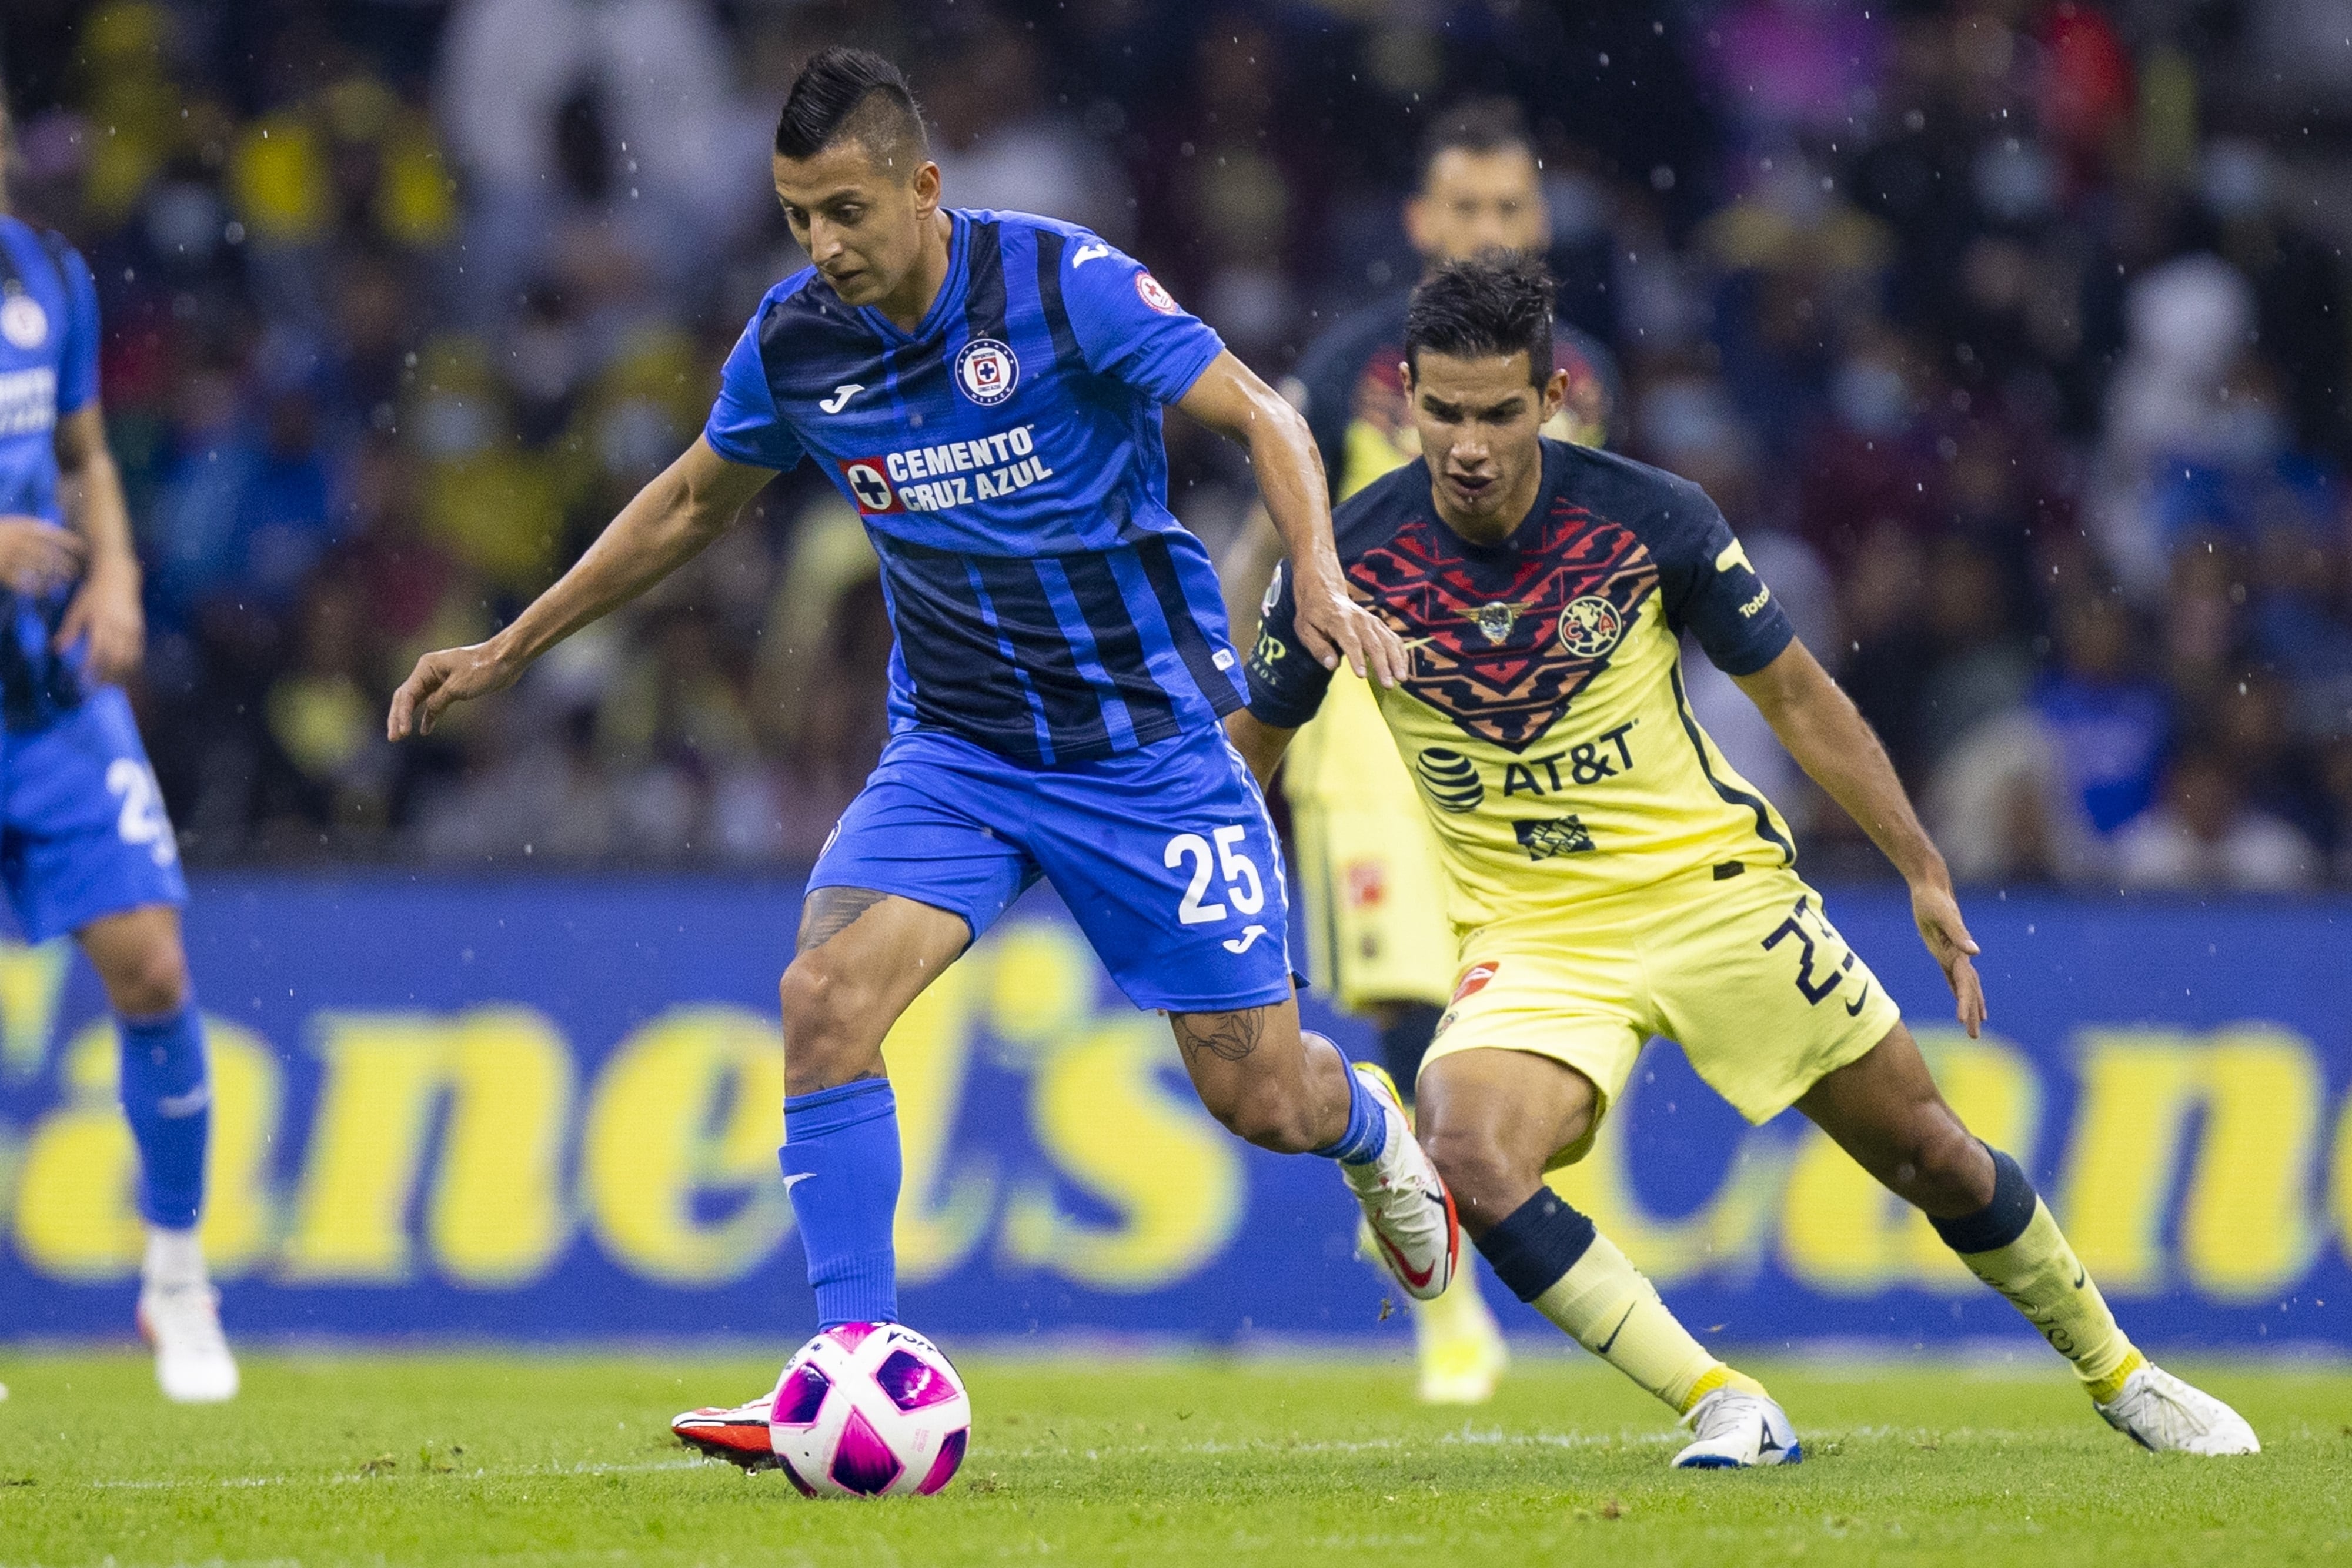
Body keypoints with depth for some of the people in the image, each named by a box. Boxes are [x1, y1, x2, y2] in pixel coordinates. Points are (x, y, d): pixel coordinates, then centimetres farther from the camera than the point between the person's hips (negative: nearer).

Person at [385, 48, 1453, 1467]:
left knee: (1259, 1096, 0)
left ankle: (1369, 1127, 39)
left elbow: (1264, 419, -14)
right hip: (955, 749, 3)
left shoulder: (1065, 284, -18)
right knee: (828, 994, -22)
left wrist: (1320, 582, -32)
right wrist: (513, 650, 17)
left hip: (1148, 739, -3)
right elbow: (692, 505, 15)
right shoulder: (794, 342, -4)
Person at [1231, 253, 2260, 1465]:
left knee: (1930, 1156, 6)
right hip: (1532, 938, 0)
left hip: (1717, 891, 0)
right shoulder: (1346, 560, -12)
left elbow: (1796, 696, 0)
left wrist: (1923, 871, 2)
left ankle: (2117, 1374, 32)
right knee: (1465, 1152, -29)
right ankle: (1722, 1408, -20)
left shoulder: (1649, 519, -13)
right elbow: (1252, 737, 6)